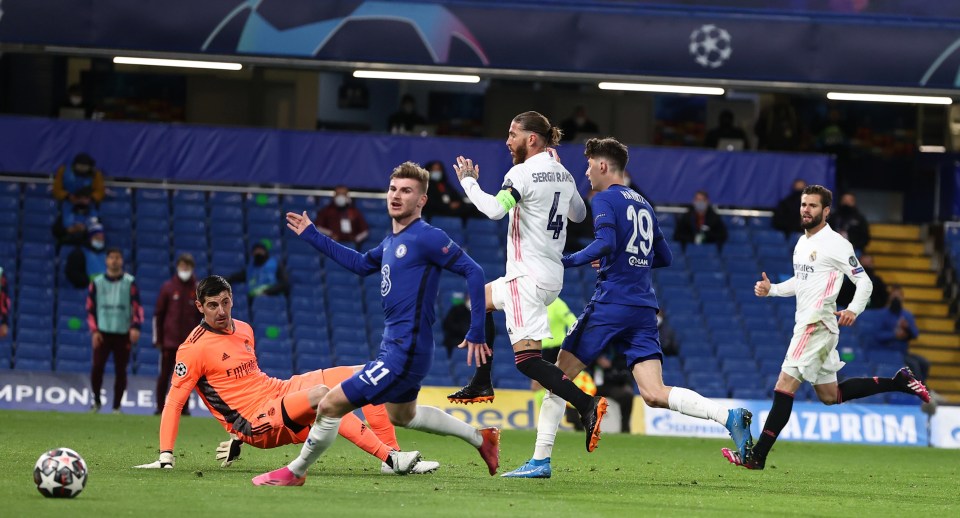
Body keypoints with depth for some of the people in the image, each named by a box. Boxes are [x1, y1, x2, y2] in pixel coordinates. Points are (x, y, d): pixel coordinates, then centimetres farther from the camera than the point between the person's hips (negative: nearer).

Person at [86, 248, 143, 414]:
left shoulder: (130, 282, 6)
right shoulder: (97, 282, 9)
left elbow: (137, 306, 0)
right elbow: (90, 308, 10)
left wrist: (135, 327, -14)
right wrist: (94, 331, -1)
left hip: (123, 334, 0)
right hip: (102, 332, 0)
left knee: (121, 370, 0)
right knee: (97, 367, -11)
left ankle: (117, 406, 9)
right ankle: (96, 401, 7)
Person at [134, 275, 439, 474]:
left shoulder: (244, 330, 13)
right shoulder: (193, 350, -11)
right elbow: (174, 402, -12)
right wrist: (165, 456, -20)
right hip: (258, 423, -8)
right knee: (321, 394, -35)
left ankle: (391, 450, -10)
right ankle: (391, 458, -38)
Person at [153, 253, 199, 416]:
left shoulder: (198, 289, 5)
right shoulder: (168, 287, 2)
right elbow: (158, 314, 4)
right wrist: (157, 338, 1)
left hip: (189, 341, 1)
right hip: (169, 340, -1)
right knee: (164, 374, -1)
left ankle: (184, 407, 9)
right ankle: (160, 407, 4)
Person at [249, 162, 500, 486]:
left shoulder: (427, 238, -16)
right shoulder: (392, 241, 11)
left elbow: (473, 271, -18)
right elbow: (362, 264, 28)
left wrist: (476, 332, -19)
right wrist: (312, 237, 28)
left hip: (404, 351, -10)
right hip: (394, 346, 10)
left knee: (331, 404, -8)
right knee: (402, 416, 31)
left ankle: (295, 472, 10)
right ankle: (480, 438, 42)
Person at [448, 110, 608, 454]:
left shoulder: (523, 173, -14)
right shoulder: (563, 174, 10)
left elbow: (494, 209, -27)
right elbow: (579, 214, 27)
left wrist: (468, 181, -11)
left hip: (528, 277, -10)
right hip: (552, 275, 10)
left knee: (527, 359, -15)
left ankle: (587, 405, -31)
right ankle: (481, 385, 35)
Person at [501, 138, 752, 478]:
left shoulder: (606, 199, -2)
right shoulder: (643, 205, 21)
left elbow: (605, 244, -19)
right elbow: (665, 258, 27)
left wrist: (565, 262, -12)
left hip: (610, 306, -6)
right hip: (644, 310, 6)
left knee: (560, 377, 6)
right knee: (654, 394, -5)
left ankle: (540, 460, 4)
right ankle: (729, 417, -25)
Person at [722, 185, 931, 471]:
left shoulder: (835, 244, -10)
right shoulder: (802, 242, 17)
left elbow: (864, 281, -11)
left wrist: (854, 310, -29)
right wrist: (771, 289, 12)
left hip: (818, 324, -10)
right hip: (805, 324, 10)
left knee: (785, 385, -14)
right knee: (830, 395, 16)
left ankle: (757, 455, -17)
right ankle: (899, 382, 24)